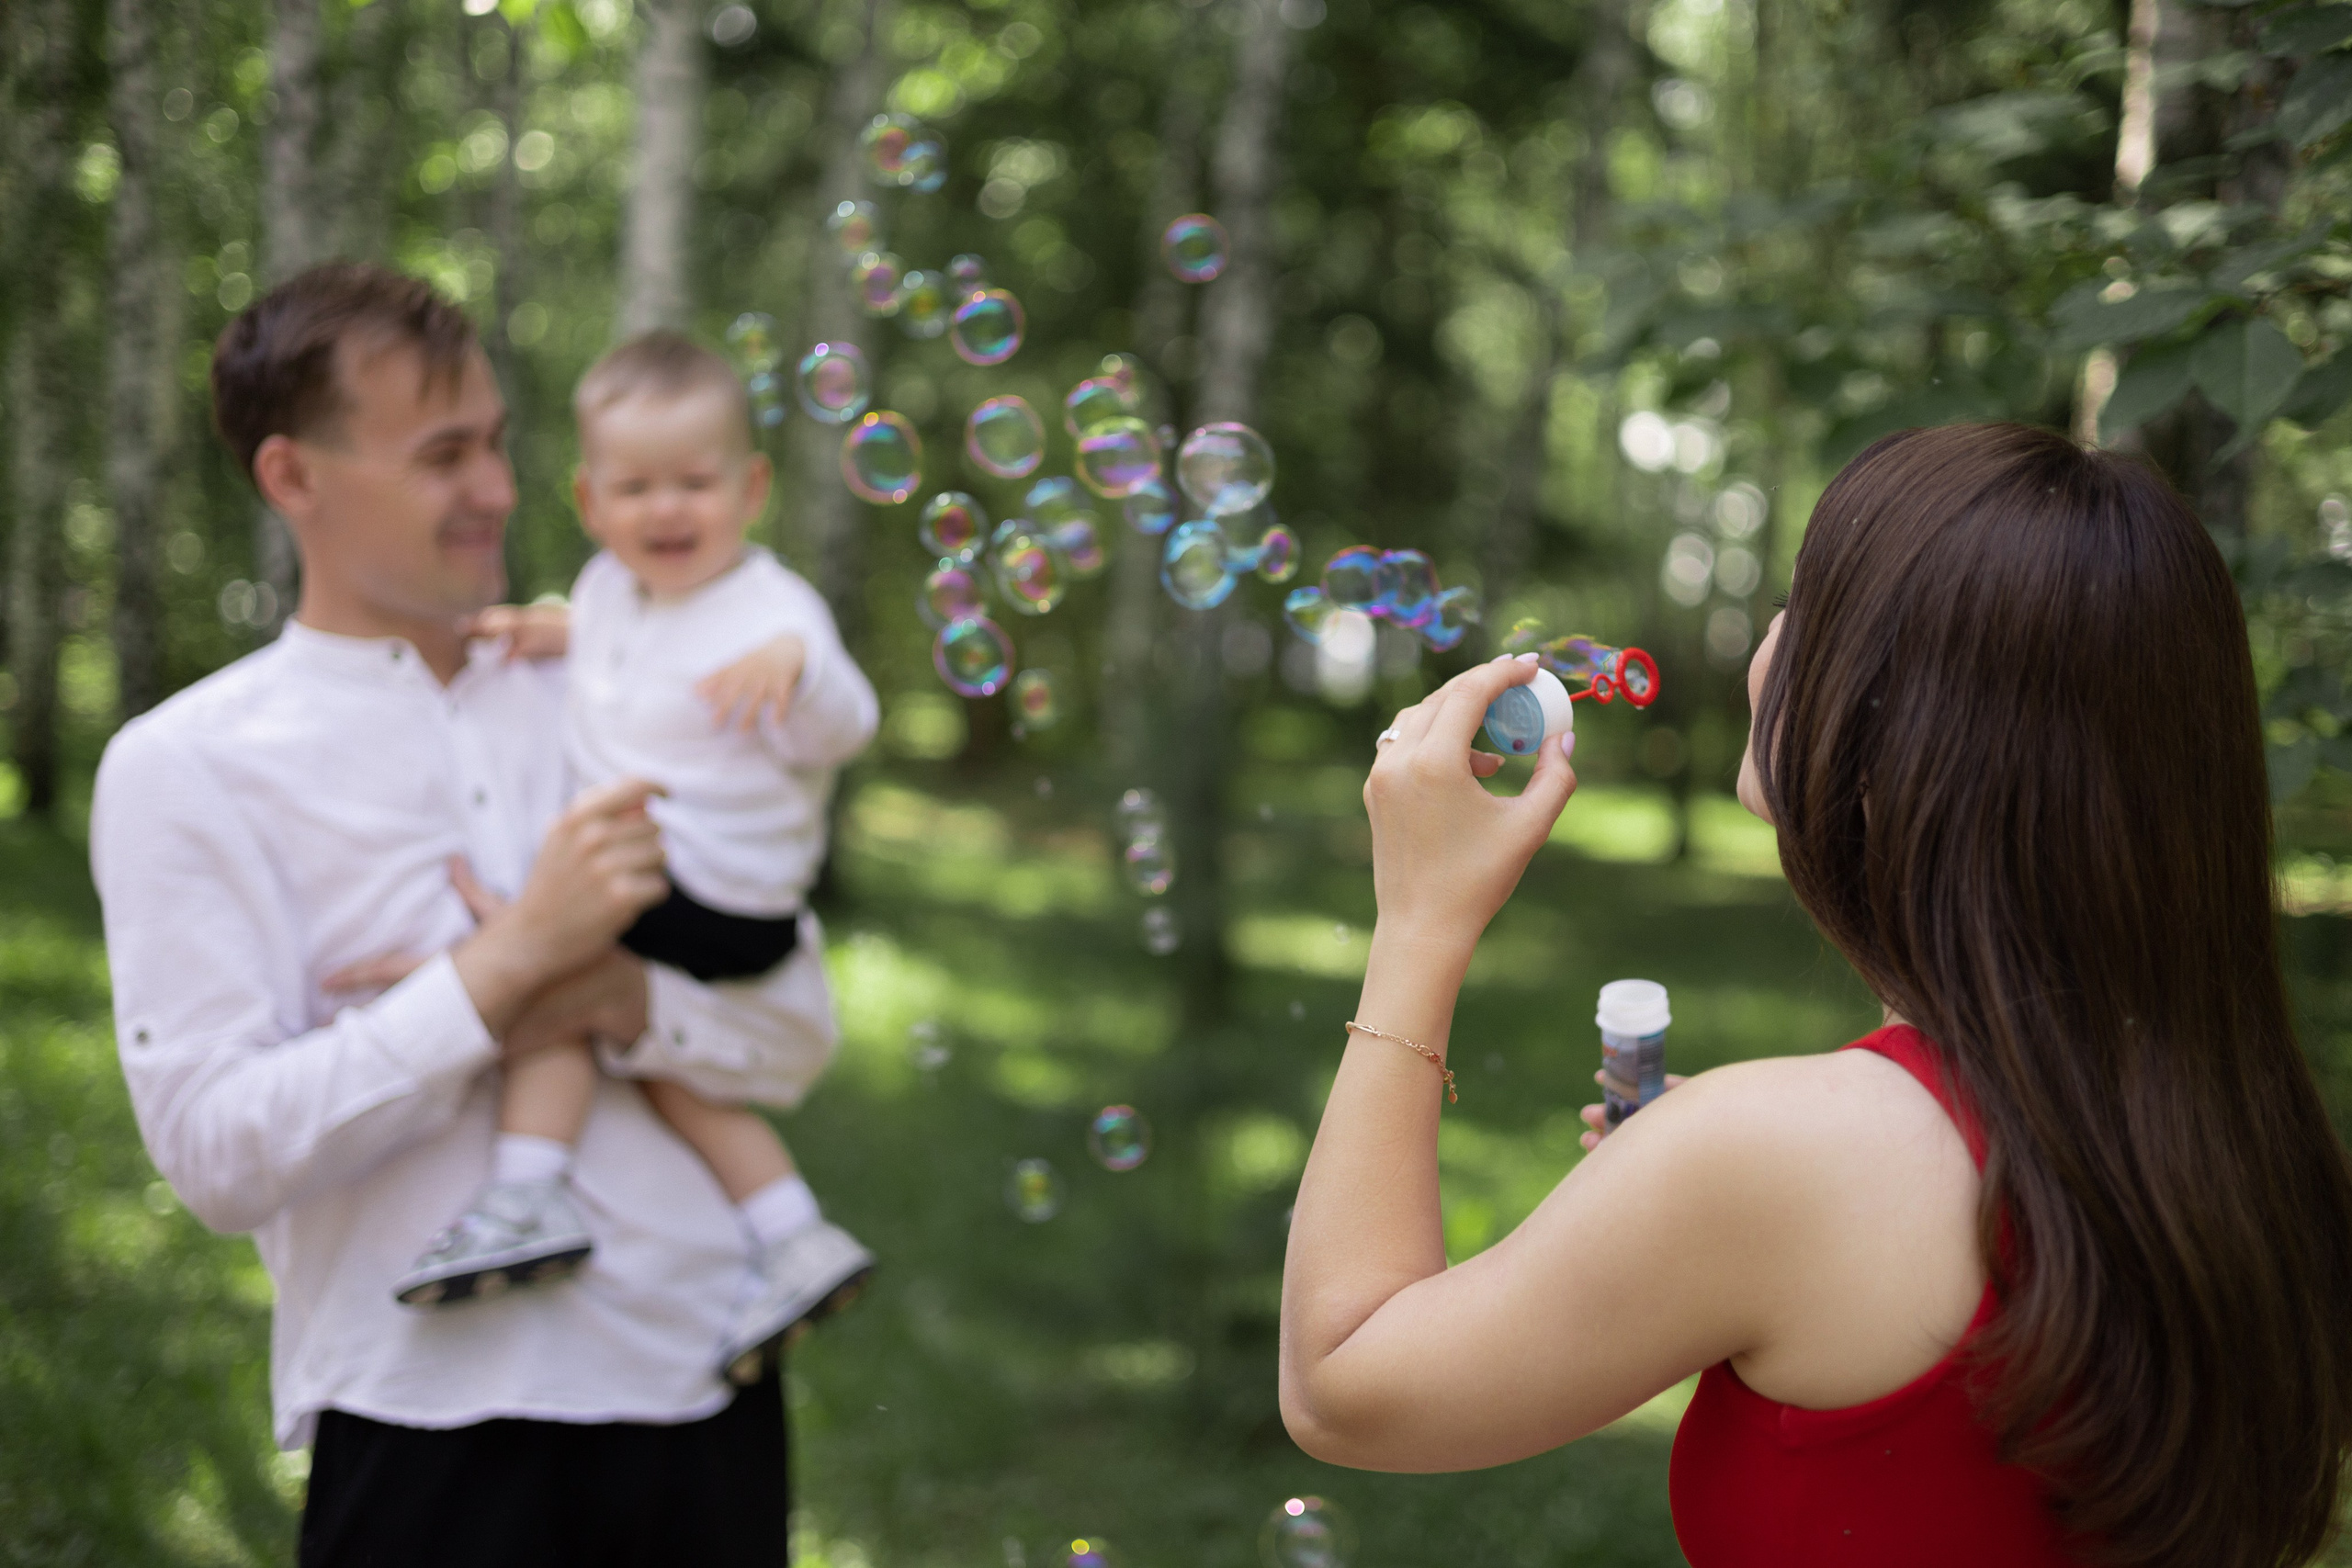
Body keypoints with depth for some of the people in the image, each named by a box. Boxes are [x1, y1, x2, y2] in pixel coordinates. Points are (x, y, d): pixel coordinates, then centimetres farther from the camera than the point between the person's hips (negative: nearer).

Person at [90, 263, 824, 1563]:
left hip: (706, 1387, 4)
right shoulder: (182, 767, -3)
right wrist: (511, 959, -17)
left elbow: (795, 1039, 7)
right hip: (435, 1425, -4)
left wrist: (624, 999, -13)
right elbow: (216, 1152, -12)